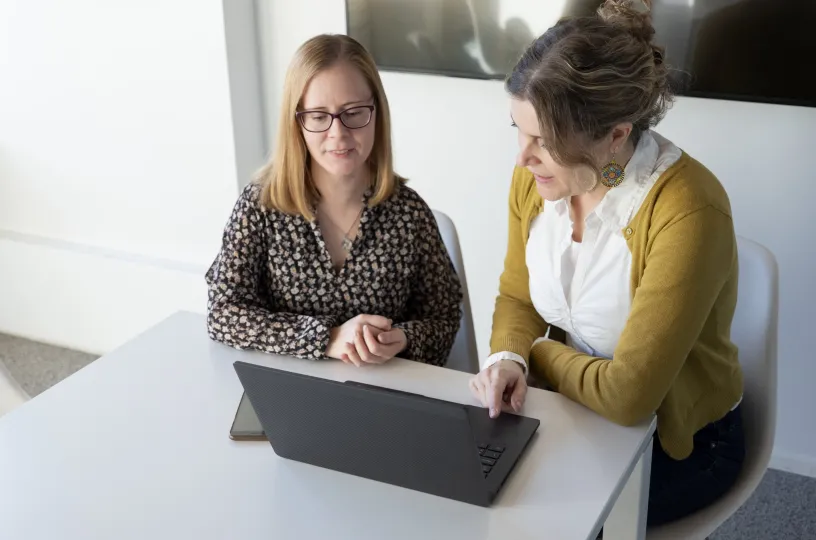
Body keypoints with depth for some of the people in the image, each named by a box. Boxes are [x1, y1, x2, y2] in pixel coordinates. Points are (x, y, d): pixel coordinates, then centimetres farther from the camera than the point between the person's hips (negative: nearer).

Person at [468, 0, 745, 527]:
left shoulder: (687, 212, -30)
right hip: (575, 404, 6)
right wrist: (507, 357, -15)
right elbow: (517, 297, 5)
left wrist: (537, 354, -13)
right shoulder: (536, 179, -10)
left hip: (678, 442, -5)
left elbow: (628, 395, -30)